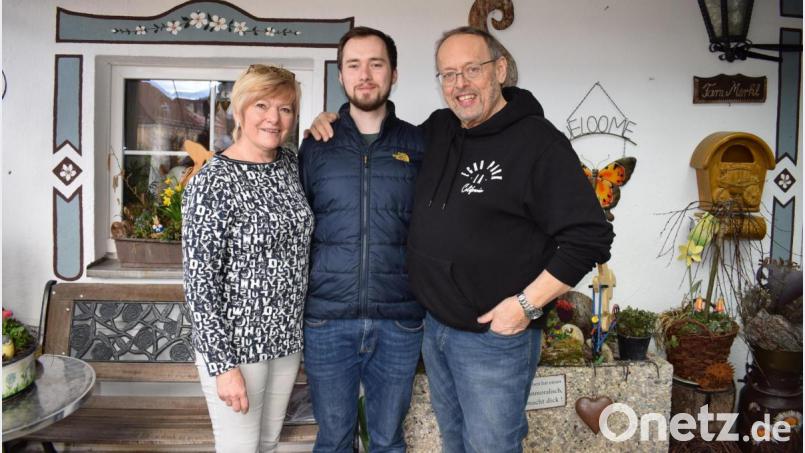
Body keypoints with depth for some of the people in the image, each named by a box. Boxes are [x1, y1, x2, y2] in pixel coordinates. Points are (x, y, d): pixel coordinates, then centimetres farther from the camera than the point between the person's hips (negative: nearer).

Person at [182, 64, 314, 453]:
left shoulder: (290, 164, 2)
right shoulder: (211, 182, -17)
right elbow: (199, 281, -16)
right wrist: (222, 364, -18)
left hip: (287, 337, 6)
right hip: (235, 343, -6)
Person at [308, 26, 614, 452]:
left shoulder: (538, 141, -17)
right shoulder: (437, 129, 4)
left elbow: (589, 236, -17)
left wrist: (527, 304, -19)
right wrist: (334, 124, 6)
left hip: (495, 335, -7)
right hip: (434, 326, 7)